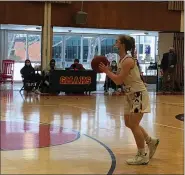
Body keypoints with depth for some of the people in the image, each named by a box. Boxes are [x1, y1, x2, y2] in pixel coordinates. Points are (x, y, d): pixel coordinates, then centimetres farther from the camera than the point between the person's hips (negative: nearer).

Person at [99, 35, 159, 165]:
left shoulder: (128, 60, -22)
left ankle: (142, 156, 1)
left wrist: (106, 71, -16)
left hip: (138, 94, -10)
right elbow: (120, 80, 11)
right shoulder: (122, 60, 7)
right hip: (130, 94, 10)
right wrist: (107, 71, 3)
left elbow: (118, 81, -25)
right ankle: (151, 142, 29)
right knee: (129, 123, 14)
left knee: (133, 124, -9)